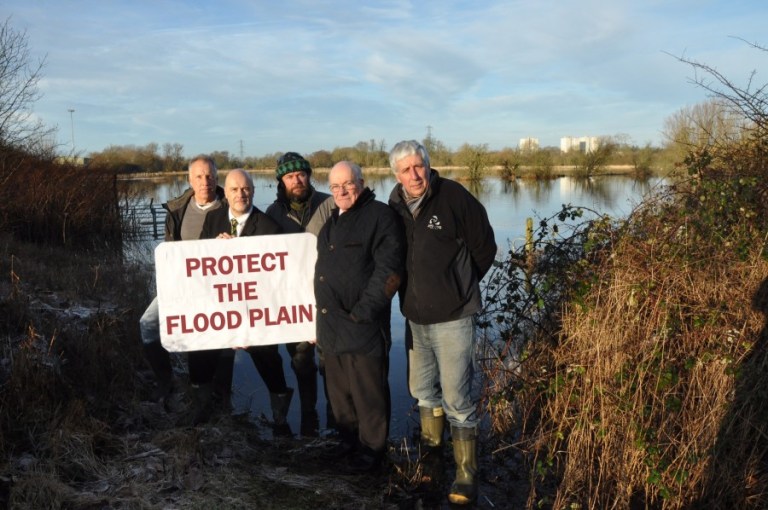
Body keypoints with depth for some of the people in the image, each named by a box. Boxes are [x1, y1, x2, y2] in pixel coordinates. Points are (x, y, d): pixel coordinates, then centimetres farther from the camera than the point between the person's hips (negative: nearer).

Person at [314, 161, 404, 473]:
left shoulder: (379, 216, -8)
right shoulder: (332, 221, 18)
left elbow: (388, 270, -16)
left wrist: (364, 310, -17)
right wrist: (324, 312, 18)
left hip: (362, 327, -8)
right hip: (331, 324, 8)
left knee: (368, 392, 2)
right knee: (339, 391, 17)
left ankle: (372, 448, 18)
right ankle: (349, 441, 33)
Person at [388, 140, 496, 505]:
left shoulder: (454, 197, -13)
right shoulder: (395, 206, 1)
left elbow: (485, 248, -5)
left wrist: (459, 288, 3)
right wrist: (415, 290, 8)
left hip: (451, 317, -5)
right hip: (414, 317, 6)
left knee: (456, 399, -2)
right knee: (422, 389, 20)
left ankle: (466, 473, 13)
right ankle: (431, 448, 42)